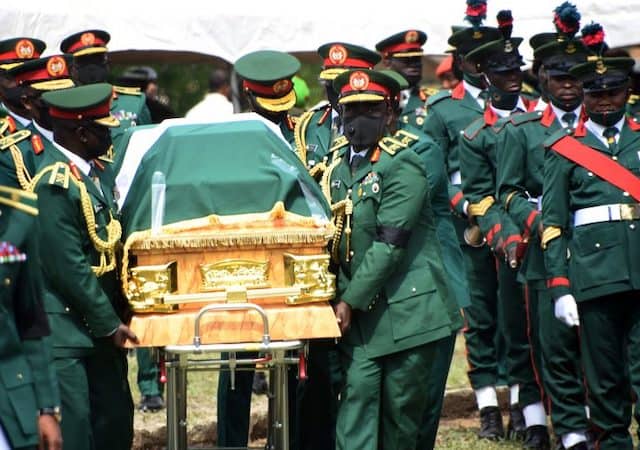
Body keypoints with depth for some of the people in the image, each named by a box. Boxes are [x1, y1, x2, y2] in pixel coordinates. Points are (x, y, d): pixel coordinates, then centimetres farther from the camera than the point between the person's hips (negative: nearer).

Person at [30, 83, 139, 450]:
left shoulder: (99, 172, 10)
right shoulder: (56, 184, -19)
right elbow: (69, 268, -20)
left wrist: (120, 316, 8)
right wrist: (110, 324, -14)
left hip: (103, 328, 9)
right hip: (67, 331, -9)